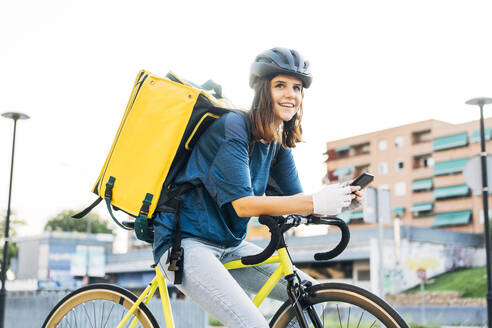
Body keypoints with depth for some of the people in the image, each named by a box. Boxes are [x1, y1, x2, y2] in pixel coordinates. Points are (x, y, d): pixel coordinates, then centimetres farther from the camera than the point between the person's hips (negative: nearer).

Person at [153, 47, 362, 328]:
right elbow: (243, 204, -24)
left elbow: (295, 199, 4)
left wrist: (341, 200, -15)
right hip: (187, 242, -8)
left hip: (230, 247, 8)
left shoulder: (278, 145, 7)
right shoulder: (232, 127, -18)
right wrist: (316, 203, -28)